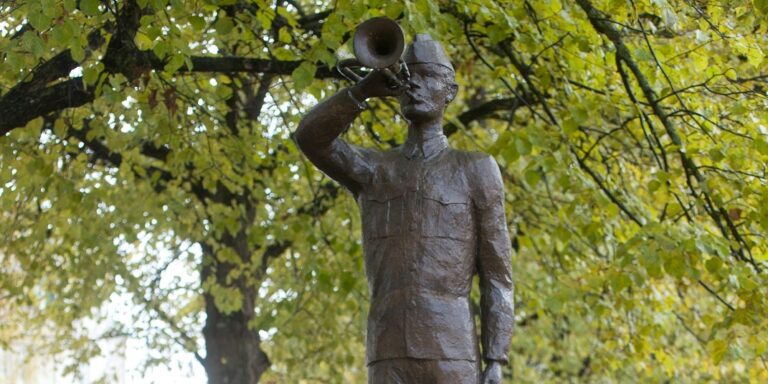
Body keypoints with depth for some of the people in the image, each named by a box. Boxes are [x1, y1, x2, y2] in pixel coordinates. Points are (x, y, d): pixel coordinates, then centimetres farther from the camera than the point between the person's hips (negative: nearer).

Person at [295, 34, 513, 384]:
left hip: (452, 354, -2)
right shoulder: (372, 170, 19)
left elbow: (496, 276, 6)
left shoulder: (476, 170, 10)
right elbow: (310, 138, -2)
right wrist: (366, 88, -13)